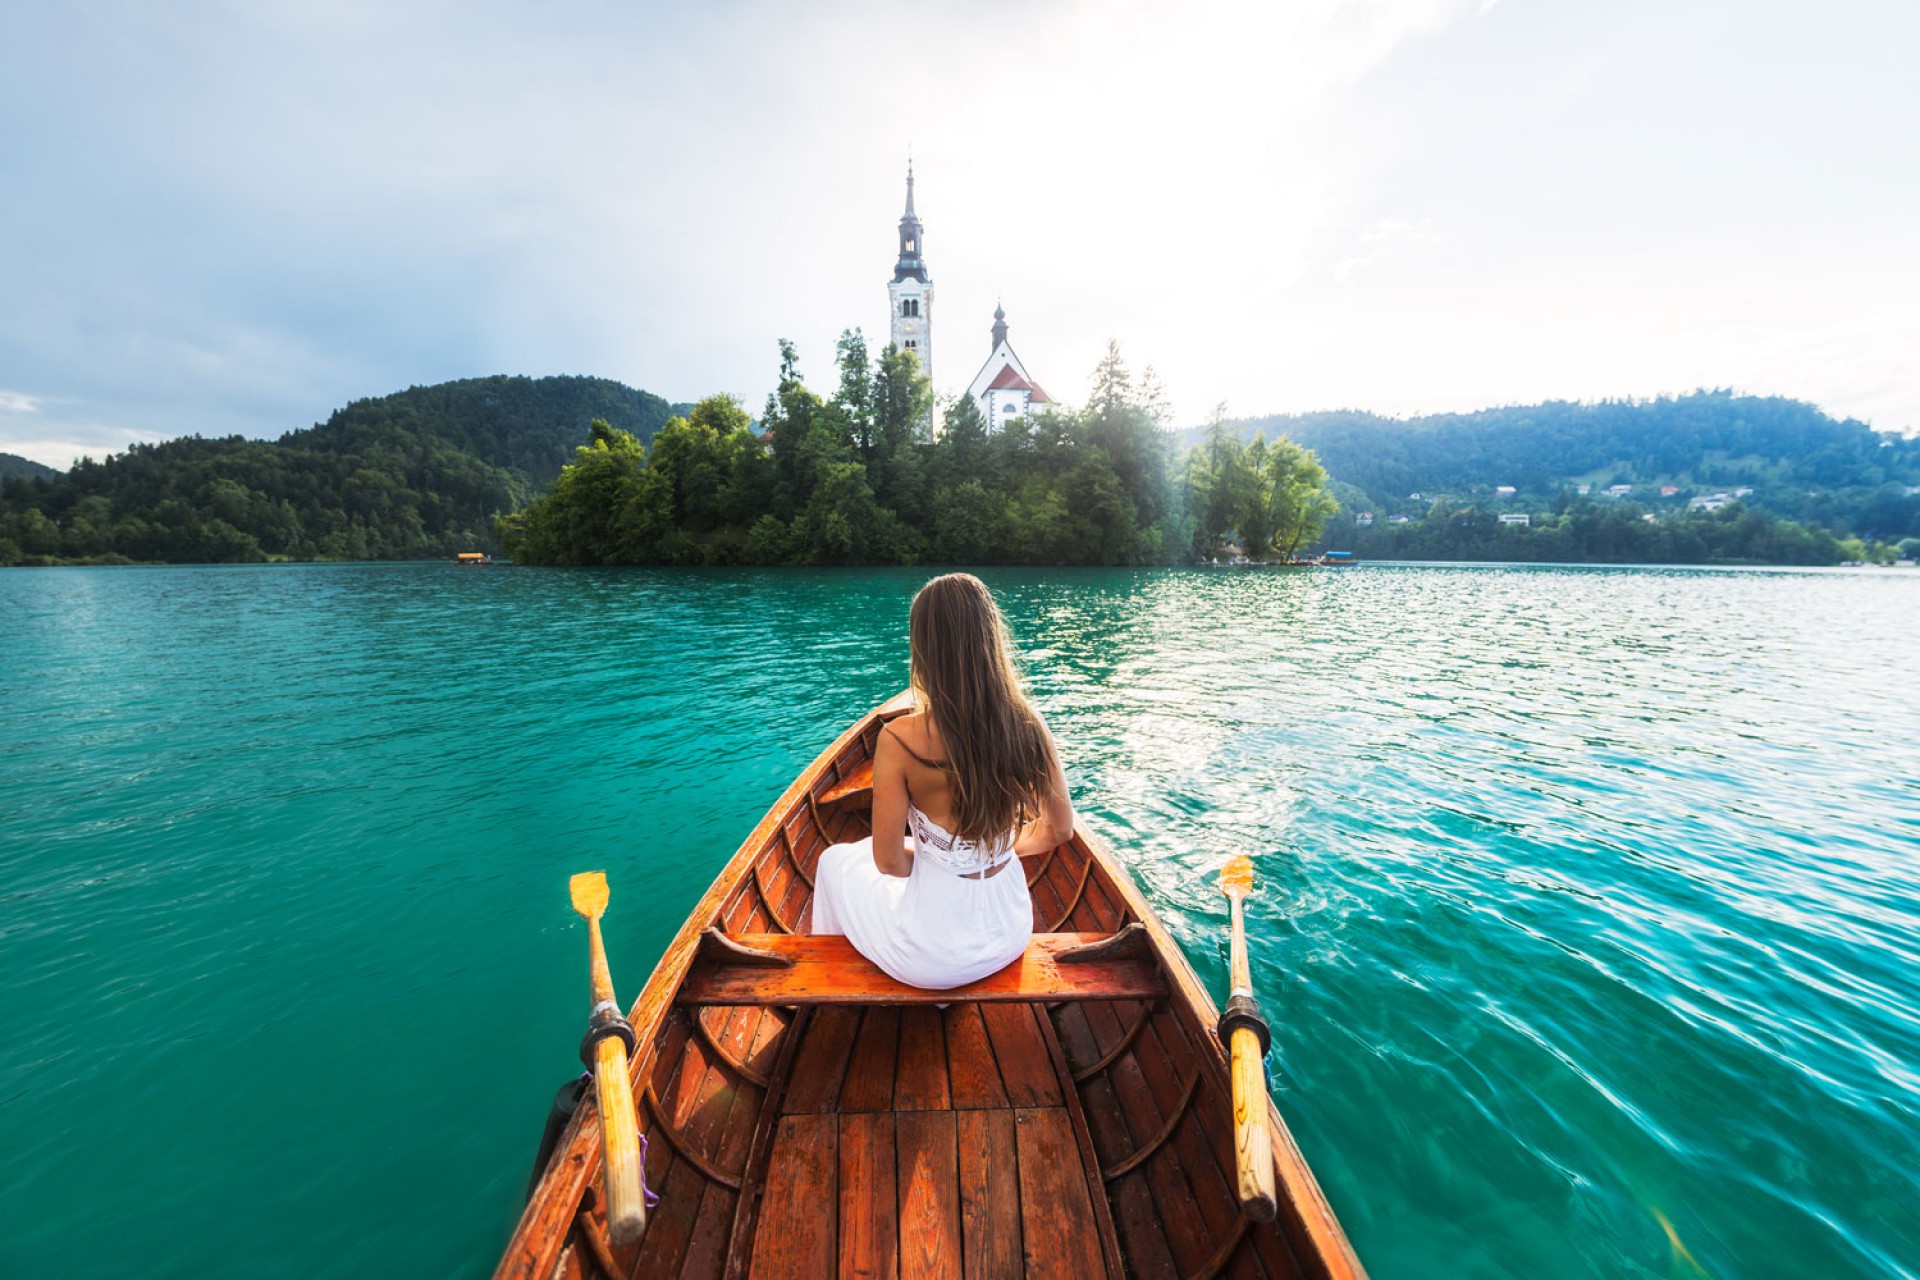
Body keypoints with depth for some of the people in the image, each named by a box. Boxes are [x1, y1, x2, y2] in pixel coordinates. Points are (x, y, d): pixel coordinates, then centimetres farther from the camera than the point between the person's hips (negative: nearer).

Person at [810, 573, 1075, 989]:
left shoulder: (899, 740, -26)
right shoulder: (1028, 727, -16)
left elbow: (889, 862, -17)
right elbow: (1060, 831, -3)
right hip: (1010, 936, 4)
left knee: (835, 861, 24)